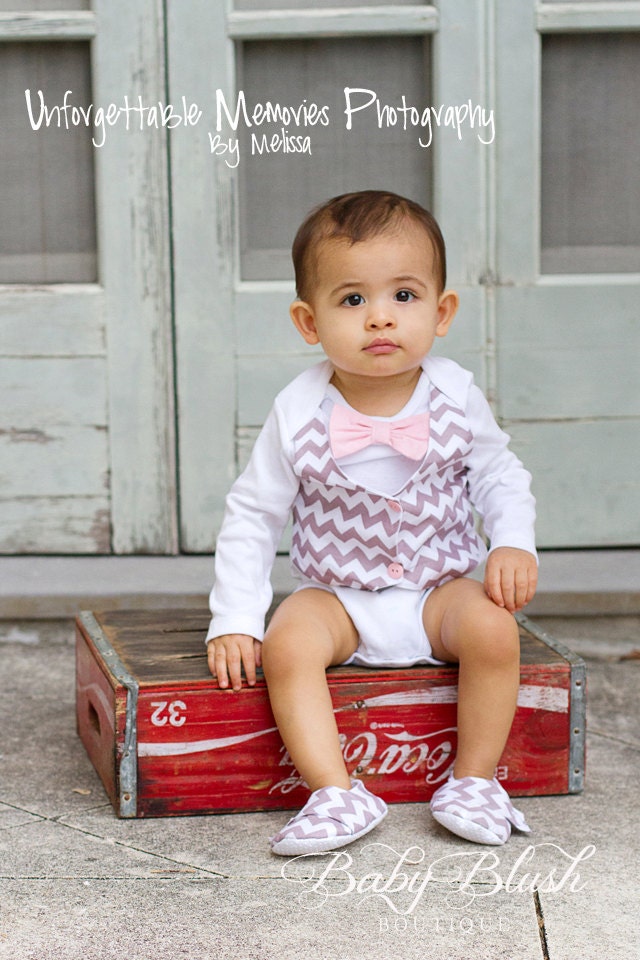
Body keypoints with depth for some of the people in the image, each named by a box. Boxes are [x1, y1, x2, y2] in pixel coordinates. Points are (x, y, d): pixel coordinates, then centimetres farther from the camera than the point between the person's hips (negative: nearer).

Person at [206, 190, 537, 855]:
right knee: (288, 643, -28)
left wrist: (512, 545, -12)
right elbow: (252, 515, -4)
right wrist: (234, 619, -10)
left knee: (492, 629, -27)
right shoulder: (299, 416, -12)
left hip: (441, 587, 1)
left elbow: (499, 475, 7)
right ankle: (336, 793, -25)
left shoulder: (455, 399, -8)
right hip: (337, 595, -1)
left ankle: (475, 778, -9)